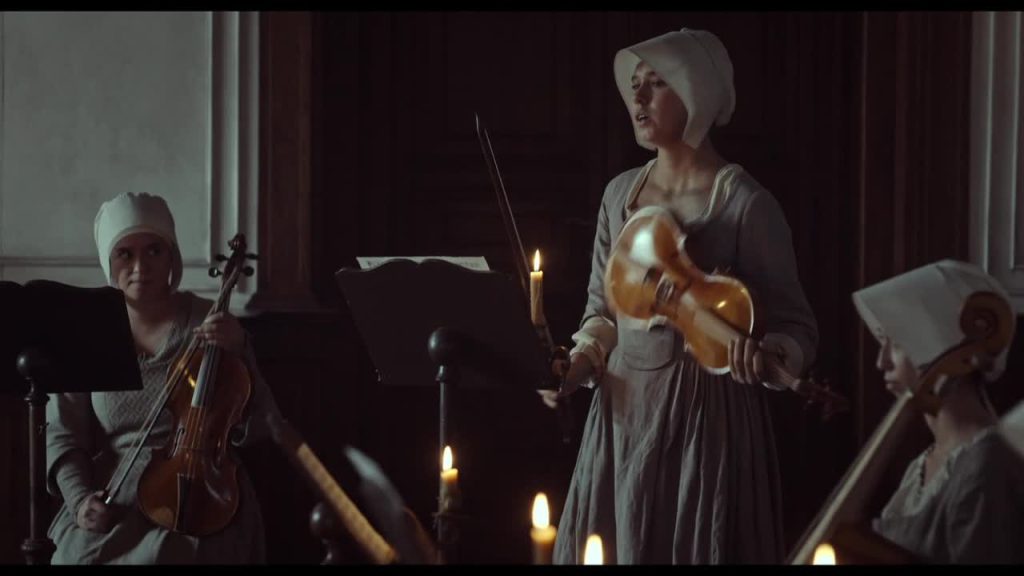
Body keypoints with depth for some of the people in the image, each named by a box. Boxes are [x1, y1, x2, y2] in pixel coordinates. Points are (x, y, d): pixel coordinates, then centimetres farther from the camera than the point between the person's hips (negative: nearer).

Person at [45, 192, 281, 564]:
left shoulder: (208, 323, 0)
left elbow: (257, 427, -3)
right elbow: (63, 434, 7)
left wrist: (238, 354, -17)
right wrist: (79, 497, -10)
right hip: (111, 502, 2)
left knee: (163, 555, -30)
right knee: (79, 555, -24)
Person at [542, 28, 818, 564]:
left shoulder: (745, 204, -10)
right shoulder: (619, 193, 7)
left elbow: (796, 326, -7)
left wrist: (764, 354, -28)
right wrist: (577, 365, -1)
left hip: (707, 415, -5)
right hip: (623, 411, 6)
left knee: (693, 546, 2)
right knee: (609, 549, 11)